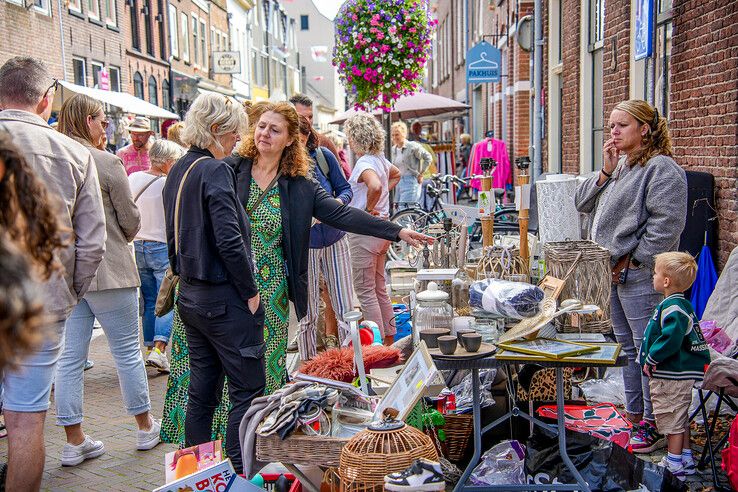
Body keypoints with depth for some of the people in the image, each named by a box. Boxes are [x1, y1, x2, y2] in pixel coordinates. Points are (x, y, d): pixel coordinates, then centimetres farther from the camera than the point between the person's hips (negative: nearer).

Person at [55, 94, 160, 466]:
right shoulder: (107, 163, -12)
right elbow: (130, 220, -6)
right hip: (108, 270, -5)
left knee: (70, 358, 9)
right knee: (127, 351, 8)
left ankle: (74, 441, 15)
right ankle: (145, 428, 21)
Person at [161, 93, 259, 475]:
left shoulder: (177, 171, 11)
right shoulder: (214, 170, -16)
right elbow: (230, 240, -22)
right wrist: (251, 291, -13)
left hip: (189, 295, 9)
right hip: (224, 299, -9)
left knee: (202, 392, 15)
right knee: (247, 390, 1)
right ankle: (240, 473, 5)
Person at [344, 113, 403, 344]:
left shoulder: (364, 163, -18)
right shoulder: (380, 159, 10)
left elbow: (375, 186, -37)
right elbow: (396, 174, 31)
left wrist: (369, 208, -21)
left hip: (365, 232, -9)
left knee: (365, 291, -1)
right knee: (379, 288, 17)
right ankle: (389, 337, 26)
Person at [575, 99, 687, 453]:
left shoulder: (661, 169, -12)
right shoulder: (619, 165, 16)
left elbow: (667, 224, -20)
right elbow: (582, 203, 13)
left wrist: (633, 259, -17)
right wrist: (605, 173, 0)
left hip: (641, 276, -9)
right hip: (613, 274, 9)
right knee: (627, 346, 17)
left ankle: (655, 424, 8)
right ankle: (634, 414, 29)